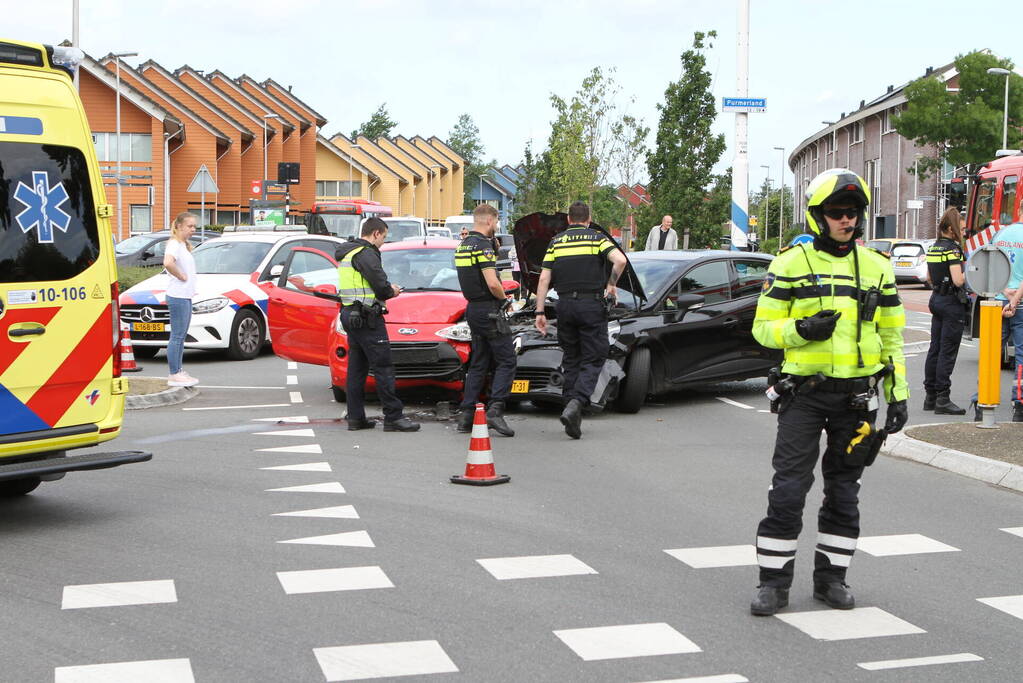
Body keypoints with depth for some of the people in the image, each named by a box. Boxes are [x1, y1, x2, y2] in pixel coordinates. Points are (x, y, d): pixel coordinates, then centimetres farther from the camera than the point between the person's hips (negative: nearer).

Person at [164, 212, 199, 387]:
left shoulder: (184, 245, 17)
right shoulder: (174, 244, -14)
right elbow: (168, 262, -33)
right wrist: (181, 276, -20)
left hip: (186, 296, 10)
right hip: (178, 296, -10)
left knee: (181, 336, 14)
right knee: (177, 336, -7)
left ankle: (179, 371, 21)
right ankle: (174, 375, -5)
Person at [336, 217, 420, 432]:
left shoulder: (347, 254, 18)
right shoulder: (366, 253, -13)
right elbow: (381, 286, -18)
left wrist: (388, 289, 12)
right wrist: (392, 291, 4)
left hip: (349, 315, 10)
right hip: (367, 318, -10)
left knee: (356, 368, 11)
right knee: (383, 368, -7)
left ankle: (355, 417, 12)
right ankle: (393, 417, -7)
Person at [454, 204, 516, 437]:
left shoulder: (463, 245, 14)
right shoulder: (483, 245, -16)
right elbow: (492, 284, -23)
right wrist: (503, 297, -4)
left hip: (473, 309, 9)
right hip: (488, 309, -9)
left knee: (479, 364, 12)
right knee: (506, 361, -6)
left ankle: (466, 416, 8)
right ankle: (495, 410, -17)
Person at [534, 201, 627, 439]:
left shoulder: (556, 241, 10)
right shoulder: (597, 238, 3)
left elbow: (544, 279, 4)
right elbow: (620, 260, -15)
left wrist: (540, 312, 5)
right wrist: (612, 284, 1)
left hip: (565, 304, 3)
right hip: (592, 304, -3)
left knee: (571, 359, 14)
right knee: (593, 360, 1)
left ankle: (572, 408, 12)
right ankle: (575, 404, -20)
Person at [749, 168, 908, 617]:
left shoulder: (876, 268, 9)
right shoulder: (790, 264, 0)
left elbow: (890, 336, 13)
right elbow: (763, 327, 0)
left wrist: (898, 394, 8)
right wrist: (801, 330, -19)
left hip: (856, 394, 3)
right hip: (804, 391, -3)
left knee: (844, 490, 9)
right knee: (789, 487, -6)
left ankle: (831, 578, 20)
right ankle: (773, 583, 2)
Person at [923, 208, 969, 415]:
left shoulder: (933, 247, 11)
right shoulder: (952, 248, -16)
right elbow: (957, 280, -22)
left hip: (936, 299, 9)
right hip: (952, 302, -9)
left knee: (935, 349, 12)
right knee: (948, 351, -5)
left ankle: (930, 397, 16)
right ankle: (942, 400, -4)